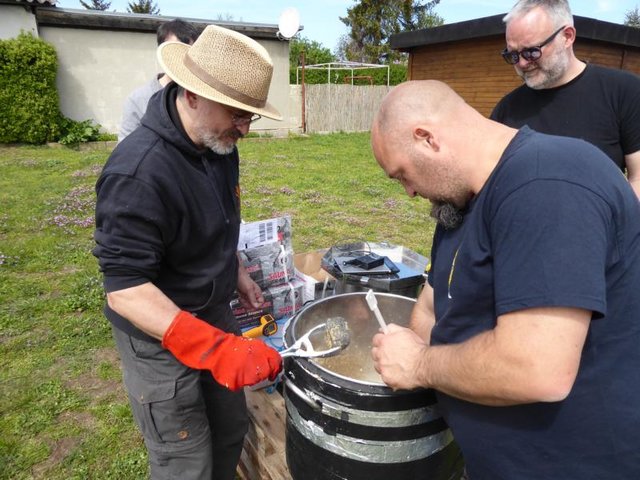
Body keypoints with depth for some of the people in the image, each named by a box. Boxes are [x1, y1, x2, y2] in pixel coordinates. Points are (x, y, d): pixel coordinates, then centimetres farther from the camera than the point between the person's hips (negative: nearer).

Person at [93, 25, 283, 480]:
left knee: (231, 430, 21)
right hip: (160, 336, -7)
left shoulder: (219, 143, -4)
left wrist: (236, 272, 11)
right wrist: (217, 348, -38)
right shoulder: (138, 172, -29)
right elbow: (125, 290, -30)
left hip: (214, 315, 7)